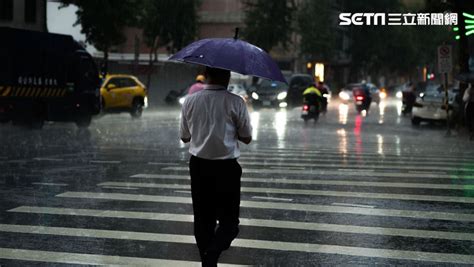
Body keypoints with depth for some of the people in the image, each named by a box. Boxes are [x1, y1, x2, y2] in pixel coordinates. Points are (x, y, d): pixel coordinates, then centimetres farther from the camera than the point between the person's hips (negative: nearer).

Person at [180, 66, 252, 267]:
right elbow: (246, 138, -4)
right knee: (229, 220, 5)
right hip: (227, 167, -3)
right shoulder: (235, 102, -12)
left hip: (198, 166, 3)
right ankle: (213, 251, -19)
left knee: (203, 219, 14)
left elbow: (185, 137, 7)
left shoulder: (190, 101, -3)